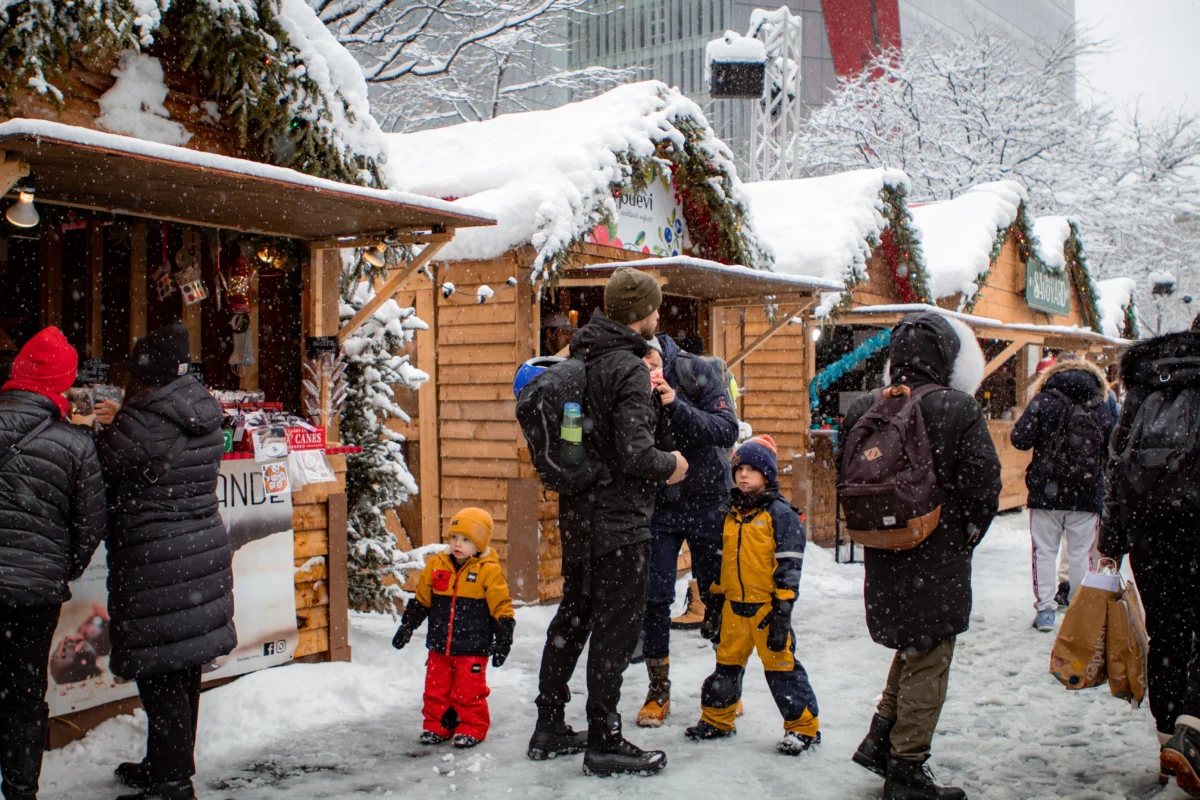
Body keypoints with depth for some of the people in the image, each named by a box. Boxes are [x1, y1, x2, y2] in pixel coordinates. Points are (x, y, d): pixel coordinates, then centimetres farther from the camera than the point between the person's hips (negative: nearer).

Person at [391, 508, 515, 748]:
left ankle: (471, 729, 15)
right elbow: (420, 602, 14)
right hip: (439, 647, 5)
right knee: (436, 688, 10)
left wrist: (502, 642, -7)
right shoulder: (436, 566, 3)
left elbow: (502, 609, -6)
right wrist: (406, 627, 14)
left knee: (469, 692, 0)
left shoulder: (489, 571, -9)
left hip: (472, 649, -4)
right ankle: (437, 726, 25)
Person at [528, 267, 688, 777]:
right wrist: (670, 465, -6)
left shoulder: (580, 358, 7)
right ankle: (604, 743, 9)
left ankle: (549, 727, 28)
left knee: (573, 616, 18)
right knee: (616, 625, 1)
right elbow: (635, 452, -25)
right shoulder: (629, 369, -19)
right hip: (619, 520, -9)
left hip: (576, 514, 9)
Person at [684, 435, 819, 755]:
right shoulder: (732, 514, 12)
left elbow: (788, 566, -12)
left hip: (767, 606, -6)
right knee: (727, 663, 15)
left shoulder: (781, 514, -9)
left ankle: (804, 726, 8)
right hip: (734, 606, 6)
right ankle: (717, 719, 29)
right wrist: (714, 603, 16)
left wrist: (782, 610, -16)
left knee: (780, 664, -2)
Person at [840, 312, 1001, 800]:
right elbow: (984, 483, -13)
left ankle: (880, 739, 21)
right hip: (938, 558, -5)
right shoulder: (958, 410, -13)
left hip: (884, 557, 5)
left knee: (912, 648, 24)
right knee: (928, 661, 6)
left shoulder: (863, 411, 1)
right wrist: (966, 536, 3)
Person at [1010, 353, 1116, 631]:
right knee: (1081, 554, 10)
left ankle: (1045, 610, 7)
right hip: (1088, 495, 2)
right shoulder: (1102, 406, 0)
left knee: (1045, 551, 7)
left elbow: (1020, 439, -14)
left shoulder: (1043, 401, -9)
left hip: (1046, 493, -2)